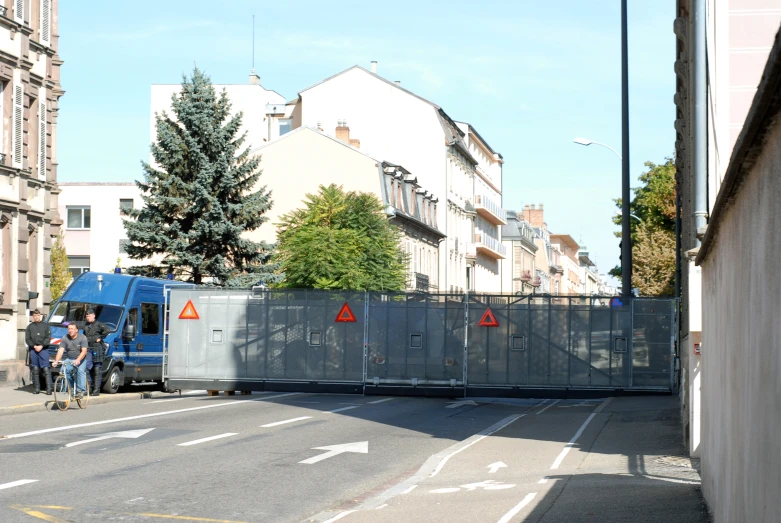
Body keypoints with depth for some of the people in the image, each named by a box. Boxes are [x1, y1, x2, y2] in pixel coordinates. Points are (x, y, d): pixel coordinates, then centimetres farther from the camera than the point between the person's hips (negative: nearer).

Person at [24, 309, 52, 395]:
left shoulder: (45, 326, 11)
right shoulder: (30, 327, 15)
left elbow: (48, 338, 3)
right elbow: (27, 339, 8)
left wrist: (41, 346, -10)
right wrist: (34, 346, -7)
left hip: (44, 349, -2)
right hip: (33, 350, 2)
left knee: (46, 369, -10)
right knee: (35, 370, 3)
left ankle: (49, 389, -12)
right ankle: (36, 388, 9)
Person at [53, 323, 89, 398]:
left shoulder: (82, 338, -11)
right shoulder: (65, 339, -2)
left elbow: (84, 351, -21)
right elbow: (60, 351, -9)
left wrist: (78, 360, -38)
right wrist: (56, 361, -25)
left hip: (81, 359, -3)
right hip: (69, 359, 3)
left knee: (81, 370, -29)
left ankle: (81, 390, -24)